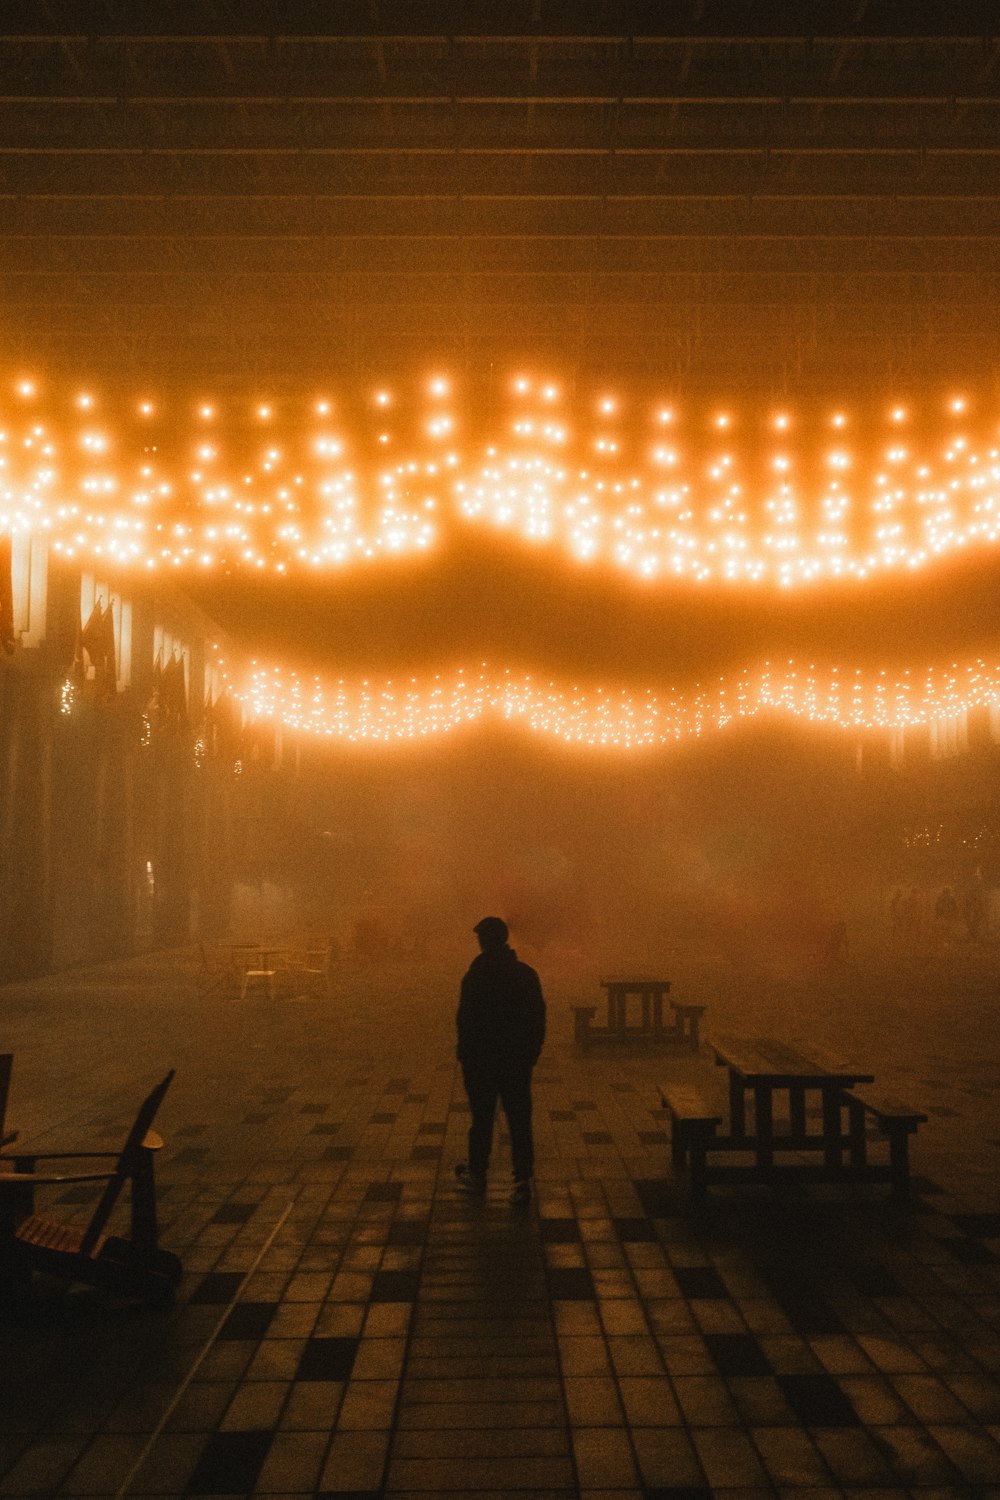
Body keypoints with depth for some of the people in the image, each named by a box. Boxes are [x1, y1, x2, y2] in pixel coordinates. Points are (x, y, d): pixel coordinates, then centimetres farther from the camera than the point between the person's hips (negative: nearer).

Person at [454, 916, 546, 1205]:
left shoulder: (475, 978, -14)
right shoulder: (527, 975, -2)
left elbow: (465, 1021, -11)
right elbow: (539, 1017, 4)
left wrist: (465, 1055, 1)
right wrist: (531, 1052, 13)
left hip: (482, 1061, -3)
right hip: (518, 1061, 3)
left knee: (482, 1119, 12)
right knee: (520, 1122, 6)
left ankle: (477, 1176, 27)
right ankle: (523, 1181, 1)